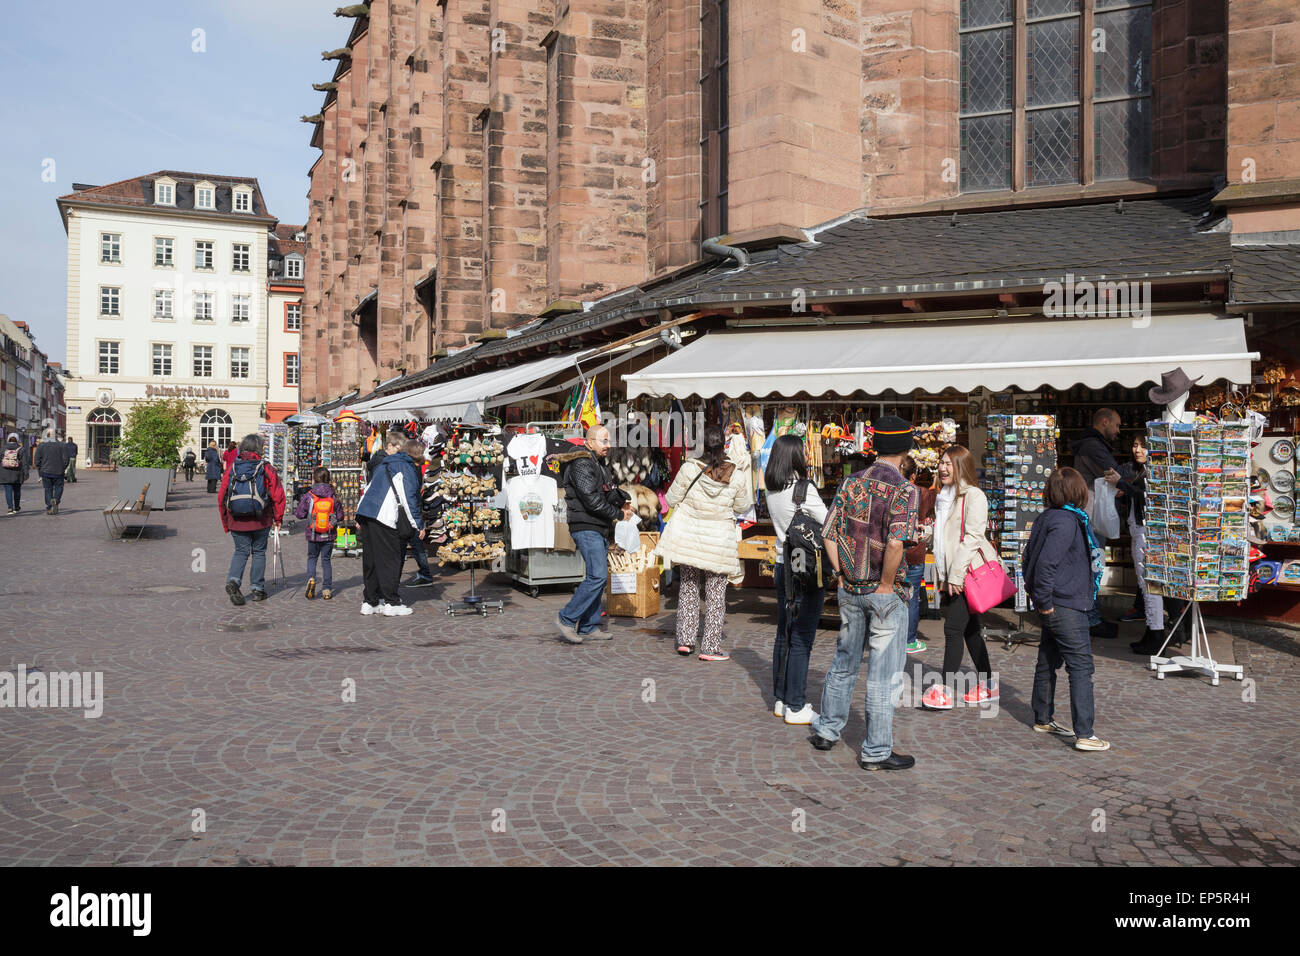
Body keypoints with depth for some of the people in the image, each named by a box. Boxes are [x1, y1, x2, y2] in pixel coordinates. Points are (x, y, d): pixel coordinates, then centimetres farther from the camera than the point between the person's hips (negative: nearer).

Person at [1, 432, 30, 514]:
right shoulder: (21, 449, -2)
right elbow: (25, 462, -7)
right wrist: (26, 472, -7)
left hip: (5, 474, 0)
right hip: (17, 474, 0)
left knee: (8, 491, 0)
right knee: (17, 490, 14)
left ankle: (10, 507, -12)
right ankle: (16, 508, 26)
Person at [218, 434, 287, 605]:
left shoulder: (232, 469, 2)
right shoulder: (266, 468, -6)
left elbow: (221, 498, 5)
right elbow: (278, 495, -9)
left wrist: (226, 524, 14)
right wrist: (278, 519, 2)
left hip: (237, 521, 2)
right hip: (260, 521, -2)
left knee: (241, 552, 14)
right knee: (259, 552, 13)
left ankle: (233, 580, -9)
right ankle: (257, 589, 16)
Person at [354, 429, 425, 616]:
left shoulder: (382, 465, 19)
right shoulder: (406, 466, -2)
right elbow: (409, 497, -9)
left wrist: (360, 519, 26)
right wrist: (418, 525, -5)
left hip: (366, 515, 7)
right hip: (385, 519, -7)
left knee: (371, 560, 12)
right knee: (390, 560, -1)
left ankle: (370, 602, 17)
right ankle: (391, 603, 1)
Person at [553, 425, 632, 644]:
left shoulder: (600, 464, 19)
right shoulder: (582, 464, -13)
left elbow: (608, 492, 24)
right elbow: (592, 500, -20)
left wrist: (622, 501, 2)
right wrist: (619, 514, -12)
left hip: (600, 529, 10)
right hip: (587, 528, -10)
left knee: (597, 578, 10)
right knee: (597, 576, -15)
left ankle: (588, 628, 15)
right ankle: (566, 619, -6)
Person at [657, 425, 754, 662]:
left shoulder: (689, 468, -13)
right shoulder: (737, 474, -10)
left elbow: (671, 499, -2)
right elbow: (743, 507, 5)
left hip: (688, 535, 1)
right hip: (719, 540, -1)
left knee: (688, 587, 14)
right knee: (716, 592, 8)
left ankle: (685, 640, 16)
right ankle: (711, 647, 9)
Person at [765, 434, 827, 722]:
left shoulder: (771, 489, 5)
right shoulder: (804, 489, -16)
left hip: (783, 566, 8)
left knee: (784, 634, 15)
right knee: (801, 640, -1)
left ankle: (782, 699, 23)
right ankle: (796, 708, 5)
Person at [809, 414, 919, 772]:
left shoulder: (851, 482, 2)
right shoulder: (903, 489, -15)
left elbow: (829, 533, 2)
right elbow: (895, 543, -28)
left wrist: (843, 575, 6)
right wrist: (887, 583, -15)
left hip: (849, 589, 6)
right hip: (885, 593, -6)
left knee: (845, 662, 22)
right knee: (884, 672, 5)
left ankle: (827, 729, 34)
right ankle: (876, 752, 13)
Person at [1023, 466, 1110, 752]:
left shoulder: (1047, 518, 10)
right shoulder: (1066, 521, -19)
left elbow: (1030, 555, 18)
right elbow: (1046, 562, -25)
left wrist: (1039, 596, 21)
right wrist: (1044, 600, -18)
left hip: (1055, 604, 10)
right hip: (1066, 606, -10)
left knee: (1049, 661, 18)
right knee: (1081, 666, -7)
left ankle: (1043, 720, 30)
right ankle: (1084, 734, -7)